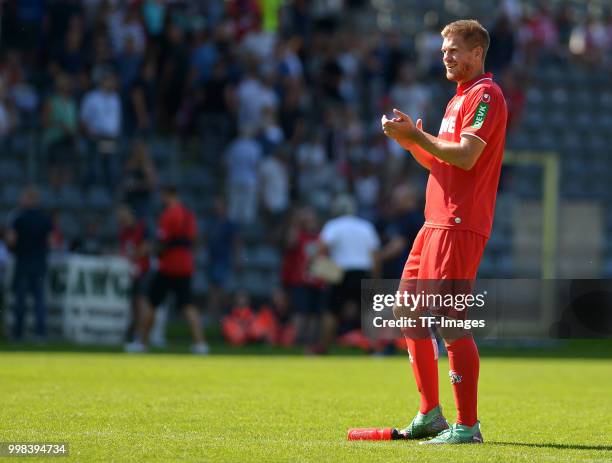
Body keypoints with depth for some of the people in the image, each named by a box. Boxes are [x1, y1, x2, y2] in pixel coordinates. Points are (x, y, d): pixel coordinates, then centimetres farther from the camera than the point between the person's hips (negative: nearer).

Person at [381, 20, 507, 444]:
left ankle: (467, 426, -10)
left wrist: (417, 136, -17)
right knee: (407, 313, 12)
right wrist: (412, 140, 7)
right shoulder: (460, 99, 22)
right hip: (436, 220, 10)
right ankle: (430, 415, 19)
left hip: (459, 224, -10)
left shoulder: (485, 95, -9)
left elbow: (465, 157, -20)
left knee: (450, 321, -13)